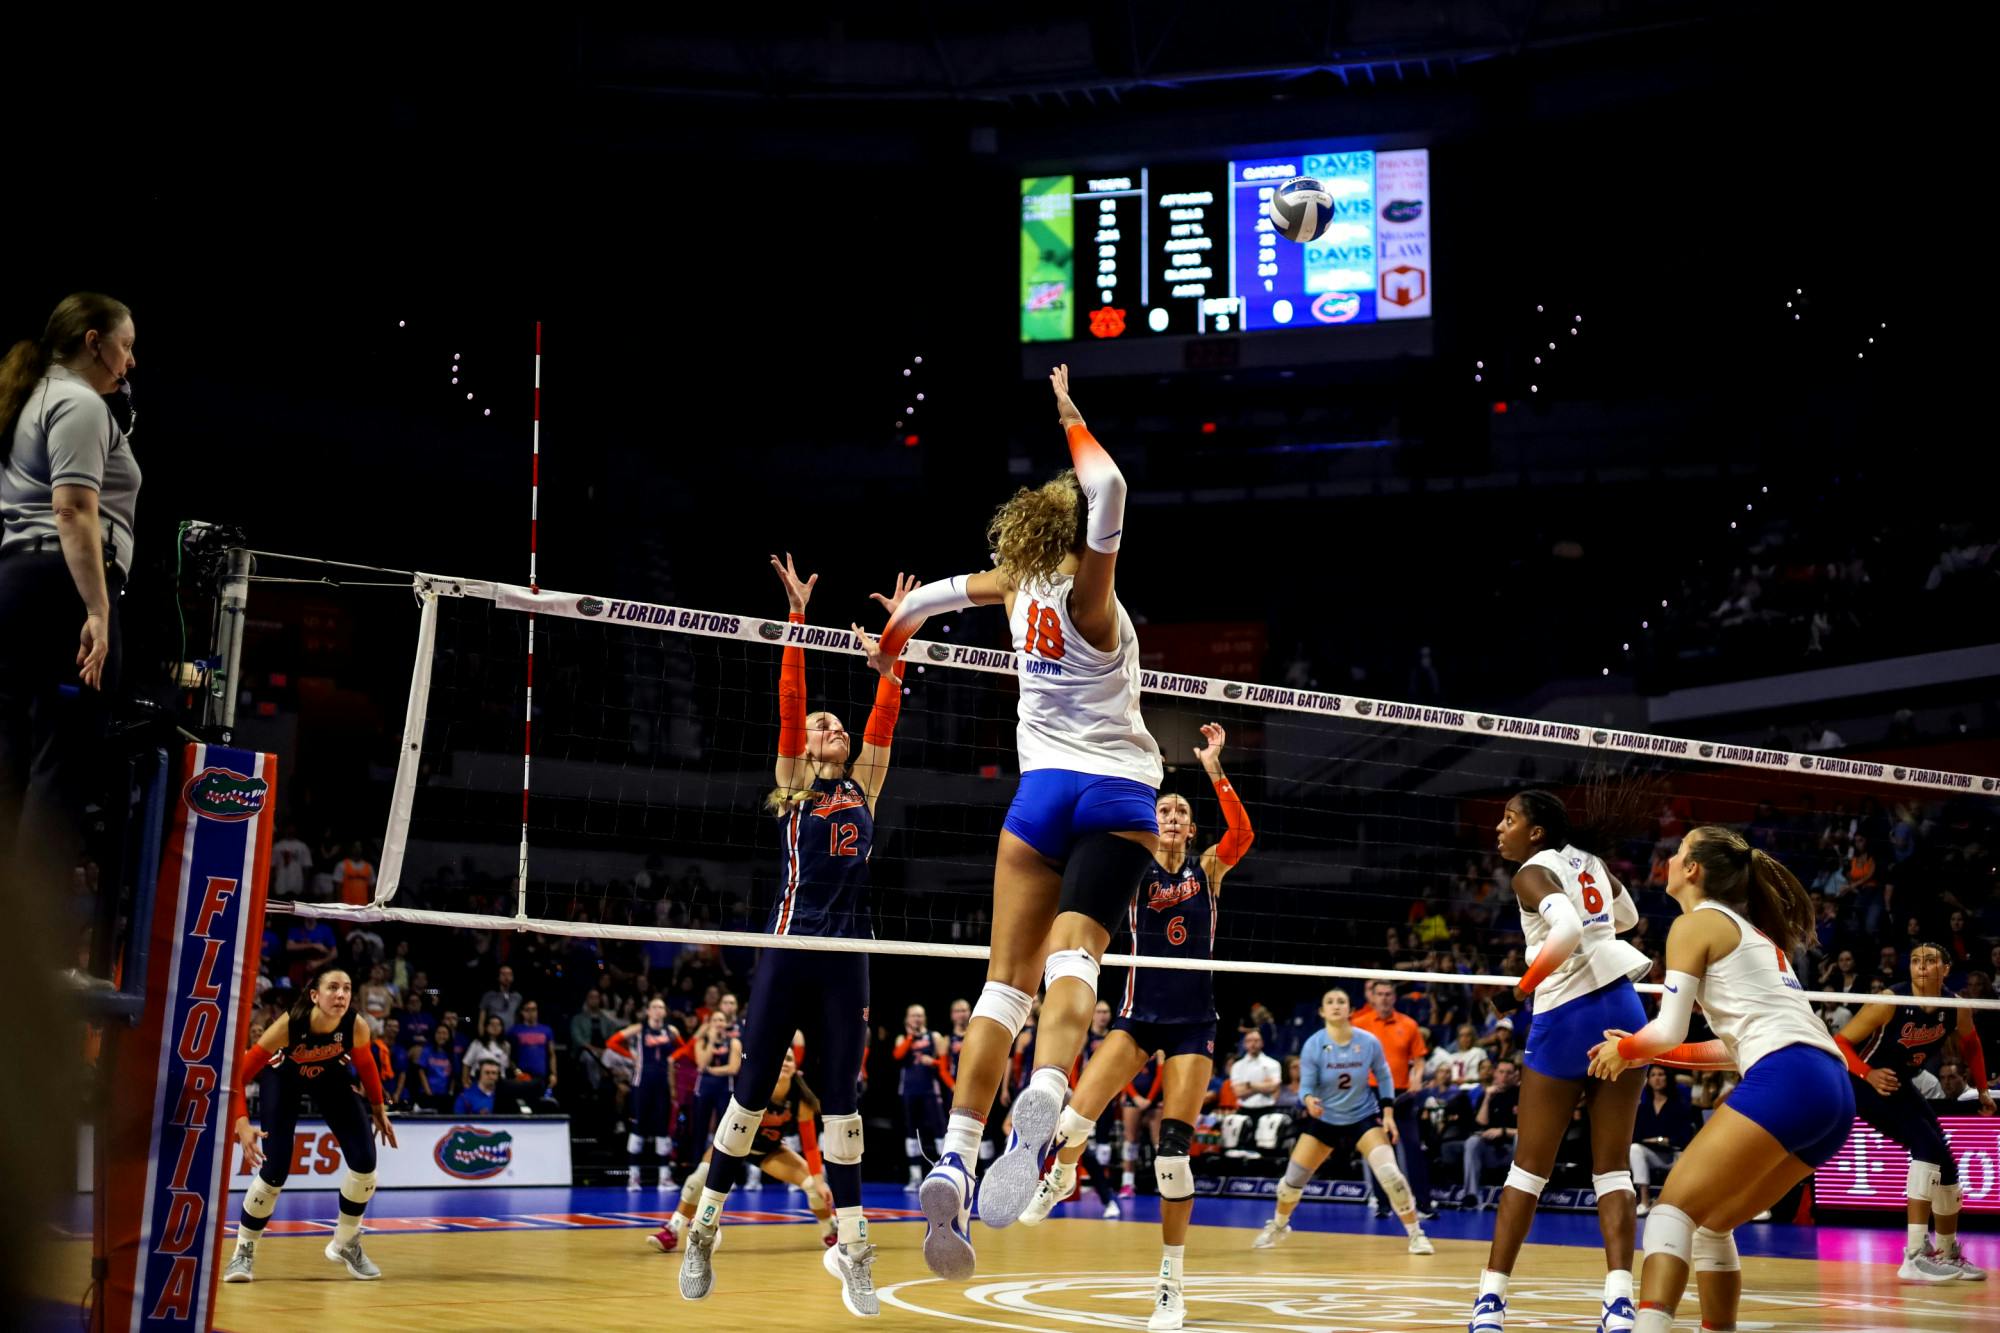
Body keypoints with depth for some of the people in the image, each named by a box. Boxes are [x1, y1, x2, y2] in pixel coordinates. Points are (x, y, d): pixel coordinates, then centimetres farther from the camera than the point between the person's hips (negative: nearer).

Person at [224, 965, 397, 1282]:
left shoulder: (357, 1026, -31)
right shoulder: (288, 1024, -39)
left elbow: (365, 1063, -6)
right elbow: (239, 1074, -35)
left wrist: (378, 1108, 4)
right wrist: (242, 1124, -47)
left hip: (330, 1077, 3)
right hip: (285, 1079, -3)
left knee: (365, 1162, -8)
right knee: (274, 1171, -13)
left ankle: (346, 1243, 16)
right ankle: (244, 1252, 11)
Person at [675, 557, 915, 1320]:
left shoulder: (864, 786, 15)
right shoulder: (792, 788, 6)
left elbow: (886, 711, 10)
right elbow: (788, 700, -3)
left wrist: (896, 635, 9)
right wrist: (798, 617, -6)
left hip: (846, 960, 3)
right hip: (789, 949, -3)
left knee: (843, 1099, 4)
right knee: (753, 1091, 2)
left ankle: (851, 1246, 7)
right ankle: (703, 1229, 15)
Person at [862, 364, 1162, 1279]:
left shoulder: (1018, 586, 10)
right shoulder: (1088, 593, -6)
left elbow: (935, 593, 29)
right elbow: (1108, 490, -23)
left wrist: (889, 643, 50)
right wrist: (1072, 418, -5)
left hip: (1042, 791, 4)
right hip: (1118, 796, -4)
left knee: (1006, 980, 0)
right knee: (1072, 958, -20)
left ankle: (954, 1160, -13)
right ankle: (1042, 1106, -47)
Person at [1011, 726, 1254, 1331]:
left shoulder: (1209, 869, 4)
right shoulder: (1134, 871, 1)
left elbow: (1242, 834, -15)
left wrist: (1214, 770, -24)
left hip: (1194, 1022, 0)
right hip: (1138, 1015, 0)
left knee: (1174, 1151, -6)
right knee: (1075, 1119, -16)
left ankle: (1171, 1281, 6)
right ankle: (1061, 1176, 22)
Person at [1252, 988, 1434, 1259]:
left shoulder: (1370, 1042, -14)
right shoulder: (1313, 1045, -16)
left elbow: (1383, 1076, 1)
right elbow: (1306, 1086, -15)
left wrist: (1387, 1113, -6)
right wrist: (1309, 1100, -38)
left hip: (1364, 1117, -1)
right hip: (1324, 1119, 1)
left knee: (1389, 1172, -22)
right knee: (1293, 1178, 2)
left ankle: (1415, 1234, -5)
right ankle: (1278, 1226, 32)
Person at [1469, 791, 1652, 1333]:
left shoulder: (1532, 872, -7)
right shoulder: (1588, 861, 14)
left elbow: (1568, 929, -26)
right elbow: (1627, 917, 33)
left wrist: (1523, 988, -15)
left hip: (1566, 1020, -5)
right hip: (1622, 1011, 6)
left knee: (1528, 1167, 5)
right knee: (1613, 1169, 4)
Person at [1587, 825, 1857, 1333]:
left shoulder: (1696, 924, 4)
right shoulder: (1752, 932, 28)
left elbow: (1669, 1029, -3)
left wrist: (1624, 1048, 16)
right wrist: (1650, 1054, 28)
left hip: (1785, 1082, -8)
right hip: (1833, 1089, 8)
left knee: (1674, 1208, -9)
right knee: (1711, 1223, 17)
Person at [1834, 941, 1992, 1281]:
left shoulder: (1957, 1009, -9)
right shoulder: (1891, 1003, -25)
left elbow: (1970, 1043, 15)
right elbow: (1839, 1042, -23)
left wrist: (1982, 1089, 15)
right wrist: (1869, 1074, -38)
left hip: (1902, 1086, 7)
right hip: (1865, 1084, -7)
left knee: (1945, 1163, 8)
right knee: (1928, 1146, -25)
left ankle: (1949, 1255, 29)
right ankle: (1914, 1256, -25)